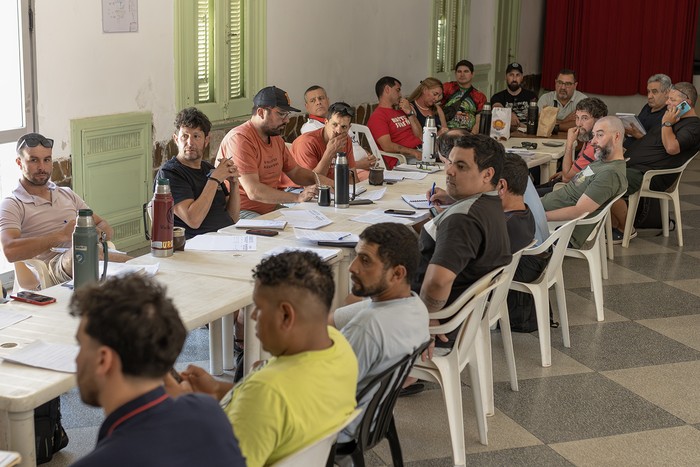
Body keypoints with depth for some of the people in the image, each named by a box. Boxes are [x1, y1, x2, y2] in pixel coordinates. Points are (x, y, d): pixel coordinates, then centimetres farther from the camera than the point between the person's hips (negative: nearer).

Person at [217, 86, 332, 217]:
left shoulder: (276, 139, 13)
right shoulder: (240, 139, -18)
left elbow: (296, 172, 22)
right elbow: (254, 192, -26)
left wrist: (331, 183, 5)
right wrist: (298, 198, -29)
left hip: (271, 208, 9)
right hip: (243, 212, -9)